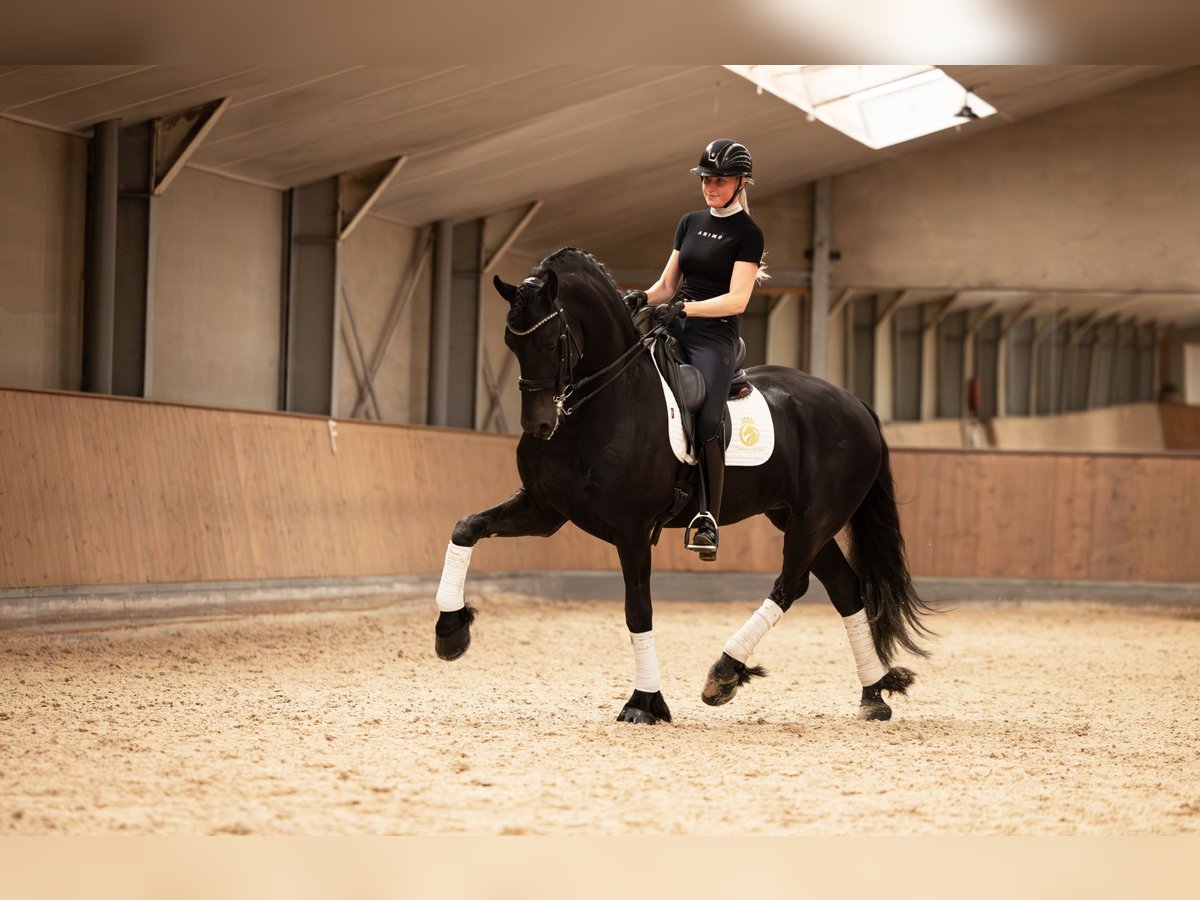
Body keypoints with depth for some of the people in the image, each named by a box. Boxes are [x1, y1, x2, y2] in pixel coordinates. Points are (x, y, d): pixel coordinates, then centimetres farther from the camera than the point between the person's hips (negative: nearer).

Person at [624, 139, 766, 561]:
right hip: (676, 327, 6)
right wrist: (643, 298, -3)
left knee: (708, 422, -26)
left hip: (714, 336, -6)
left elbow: (736, 300, -12)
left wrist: (683, 308, -22)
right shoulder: (690, 223, 16)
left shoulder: (747, 234, -2)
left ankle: (707, 519, -22)